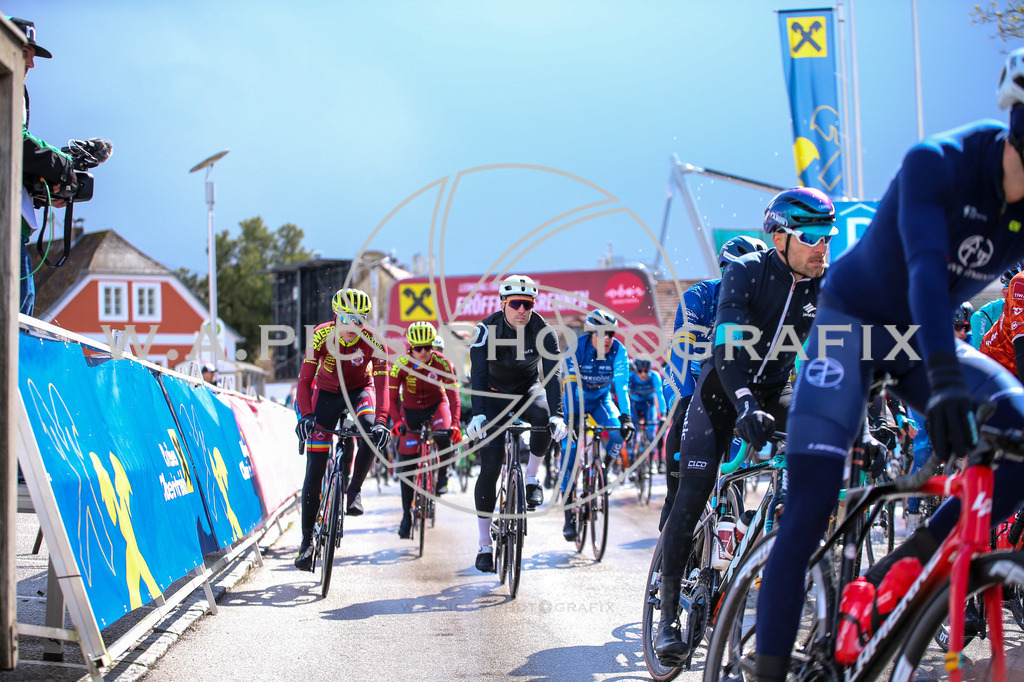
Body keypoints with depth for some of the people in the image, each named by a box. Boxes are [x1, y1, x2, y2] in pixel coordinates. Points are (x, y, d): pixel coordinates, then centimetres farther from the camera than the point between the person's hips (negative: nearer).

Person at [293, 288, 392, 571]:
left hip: (359, 391, 0)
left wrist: (381, 421, -45)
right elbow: (304, 381, -23)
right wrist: (306, 415, -37)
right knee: (314, 470, -7)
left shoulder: (373, 343, -26)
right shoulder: (320, 336, -25)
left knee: (371, 433, -34)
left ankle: (354, 491, -9)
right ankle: (307, 540, 1)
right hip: (327, 393, 0)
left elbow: (381, 386, -29)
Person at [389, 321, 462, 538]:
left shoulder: (442, 363, -24)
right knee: (406, 463, -6)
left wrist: (455, 424, -39)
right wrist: (397, 422, -34)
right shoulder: (401, 365, -23)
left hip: (436, 405, -1)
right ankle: (407, 513, 7)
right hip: (411, 409, 1)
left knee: (444, 438, -34)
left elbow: (453, 396, -26)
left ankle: (443, 472, -3)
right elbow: (392, 397, -20)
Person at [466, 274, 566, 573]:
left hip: (528, 390, 1)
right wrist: (477, 415, -44)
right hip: (494, 394, -1)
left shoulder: (543, 331, -18)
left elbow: (553, 374, -27)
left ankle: (531, 478, -11)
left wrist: (557, 414, -42)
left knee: (543, 416, -36)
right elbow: (478, 374, -30)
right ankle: (484, 545, -1)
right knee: (489, 467, -11)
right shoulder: (487, 330, -21)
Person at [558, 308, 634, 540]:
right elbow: (570, 385, -32)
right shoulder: (577, 349, -26)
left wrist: (625, 417, -38)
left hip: (601, 399, 2)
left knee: (620, 432, -27)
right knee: (570, 447, -15)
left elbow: (622, 385, -26)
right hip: (576, 399, -2)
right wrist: (570, 418, -42)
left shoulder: (618, 351, -21)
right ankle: (569, 516, -11)